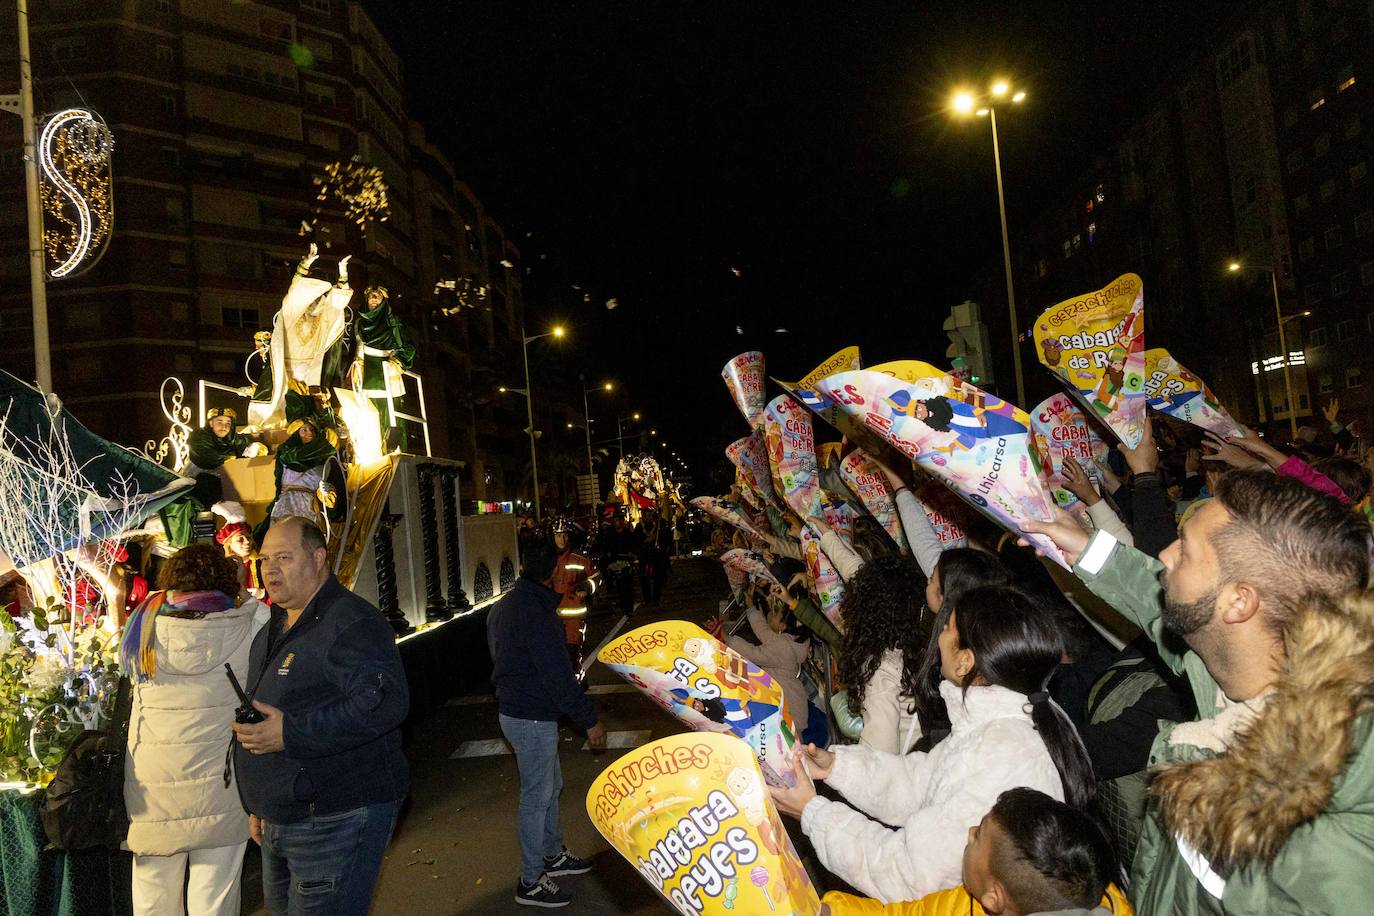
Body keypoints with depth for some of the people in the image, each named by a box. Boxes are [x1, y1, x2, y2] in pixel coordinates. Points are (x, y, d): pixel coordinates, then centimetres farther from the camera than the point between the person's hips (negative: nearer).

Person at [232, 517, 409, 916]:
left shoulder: (352, 623, -18)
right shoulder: (274, 629, 15)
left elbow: (385, 702, -32)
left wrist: (290, 734, -30)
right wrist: (260, 806, 27)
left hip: (336, 822, -10)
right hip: (280, 822, 10)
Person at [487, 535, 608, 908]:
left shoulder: (502, 607, 7)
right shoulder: (535, 612, -25)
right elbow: (557, 675, -25)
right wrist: (590, 720, -17)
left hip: (512, 707, 10)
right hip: (532, 718, -10)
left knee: (551, 785, 23)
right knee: (537, 797, 2)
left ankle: (553, 854, 39)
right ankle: (531, 882, 14)